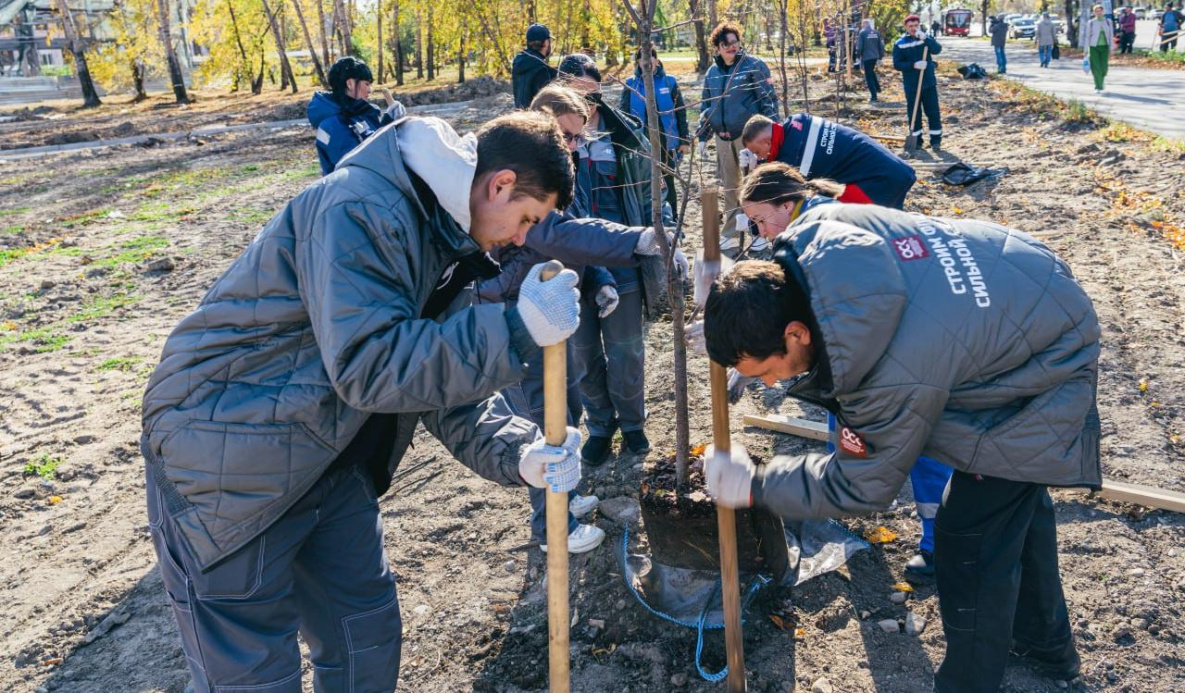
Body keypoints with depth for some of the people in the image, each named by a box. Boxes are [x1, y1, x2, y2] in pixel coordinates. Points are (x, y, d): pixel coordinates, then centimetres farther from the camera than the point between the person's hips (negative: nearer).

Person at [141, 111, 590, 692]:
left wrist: (519, 454, -13)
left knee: (368, 635, 17)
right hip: (226, 464, -8)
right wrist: (518, 329, -32)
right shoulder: (359, 209, -25)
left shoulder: (446, 239, 4)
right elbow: (369, 365, -33)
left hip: (326, 463, 9)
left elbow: (448, 383, 3)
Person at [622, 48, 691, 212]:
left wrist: (685, 140, 0)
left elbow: (680, 112, 3)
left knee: (667, 183, 8)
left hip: (665, 142, -1)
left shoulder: (669, 82, 0)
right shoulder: (631, 84, 2)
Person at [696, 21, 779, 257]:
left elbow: (769, 100, -9)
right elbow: (706, 107, 19)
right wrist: (702, 137, 15)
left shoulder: (754, 66, -6)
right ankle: (730, 235, 21)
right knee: (729, 187, 12)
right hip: (723, 138, 5)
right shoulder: (712, 73, 11)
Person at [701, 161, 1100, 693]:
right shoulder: (817, 230, -25)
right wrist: (731, 330, -3)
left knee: (971, 539, -6)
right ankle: (1045, 642, 49)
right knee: (1013, 493, 26)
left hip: (1043, 377, -9)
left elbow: (859, 489, -24)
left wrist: (753, 488, -14)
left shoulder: (894, 380, -41)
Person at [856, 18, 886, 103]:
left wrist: (858, 55, -1)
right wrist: (880, 57, 15)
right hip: (875, 56, 6)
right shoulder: (876, 33, 8)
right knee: (871, 71, 30)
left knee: (868, 76, -2)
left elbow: (859, 45, -12)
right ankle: (877, 88, 32)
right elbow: (881, 45, 9)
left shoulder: (862, 32, -7)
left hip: (866, 57, -6)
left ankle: (873, 96, -7)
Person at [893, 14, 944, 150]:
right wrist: (914, 65, -20)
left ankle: (936, 140, 10)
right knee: (913, 113, 5)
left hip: (929, 83, 1)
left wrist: (925, 38, -27)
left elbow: (937, 49, -14)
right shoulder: (900, 44, 0)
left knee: (933, 112, 2)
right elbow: (897, 64, -7)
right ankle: (916, 140, 16)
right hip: (911, 85, 0)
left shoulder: (927, 38, 3)